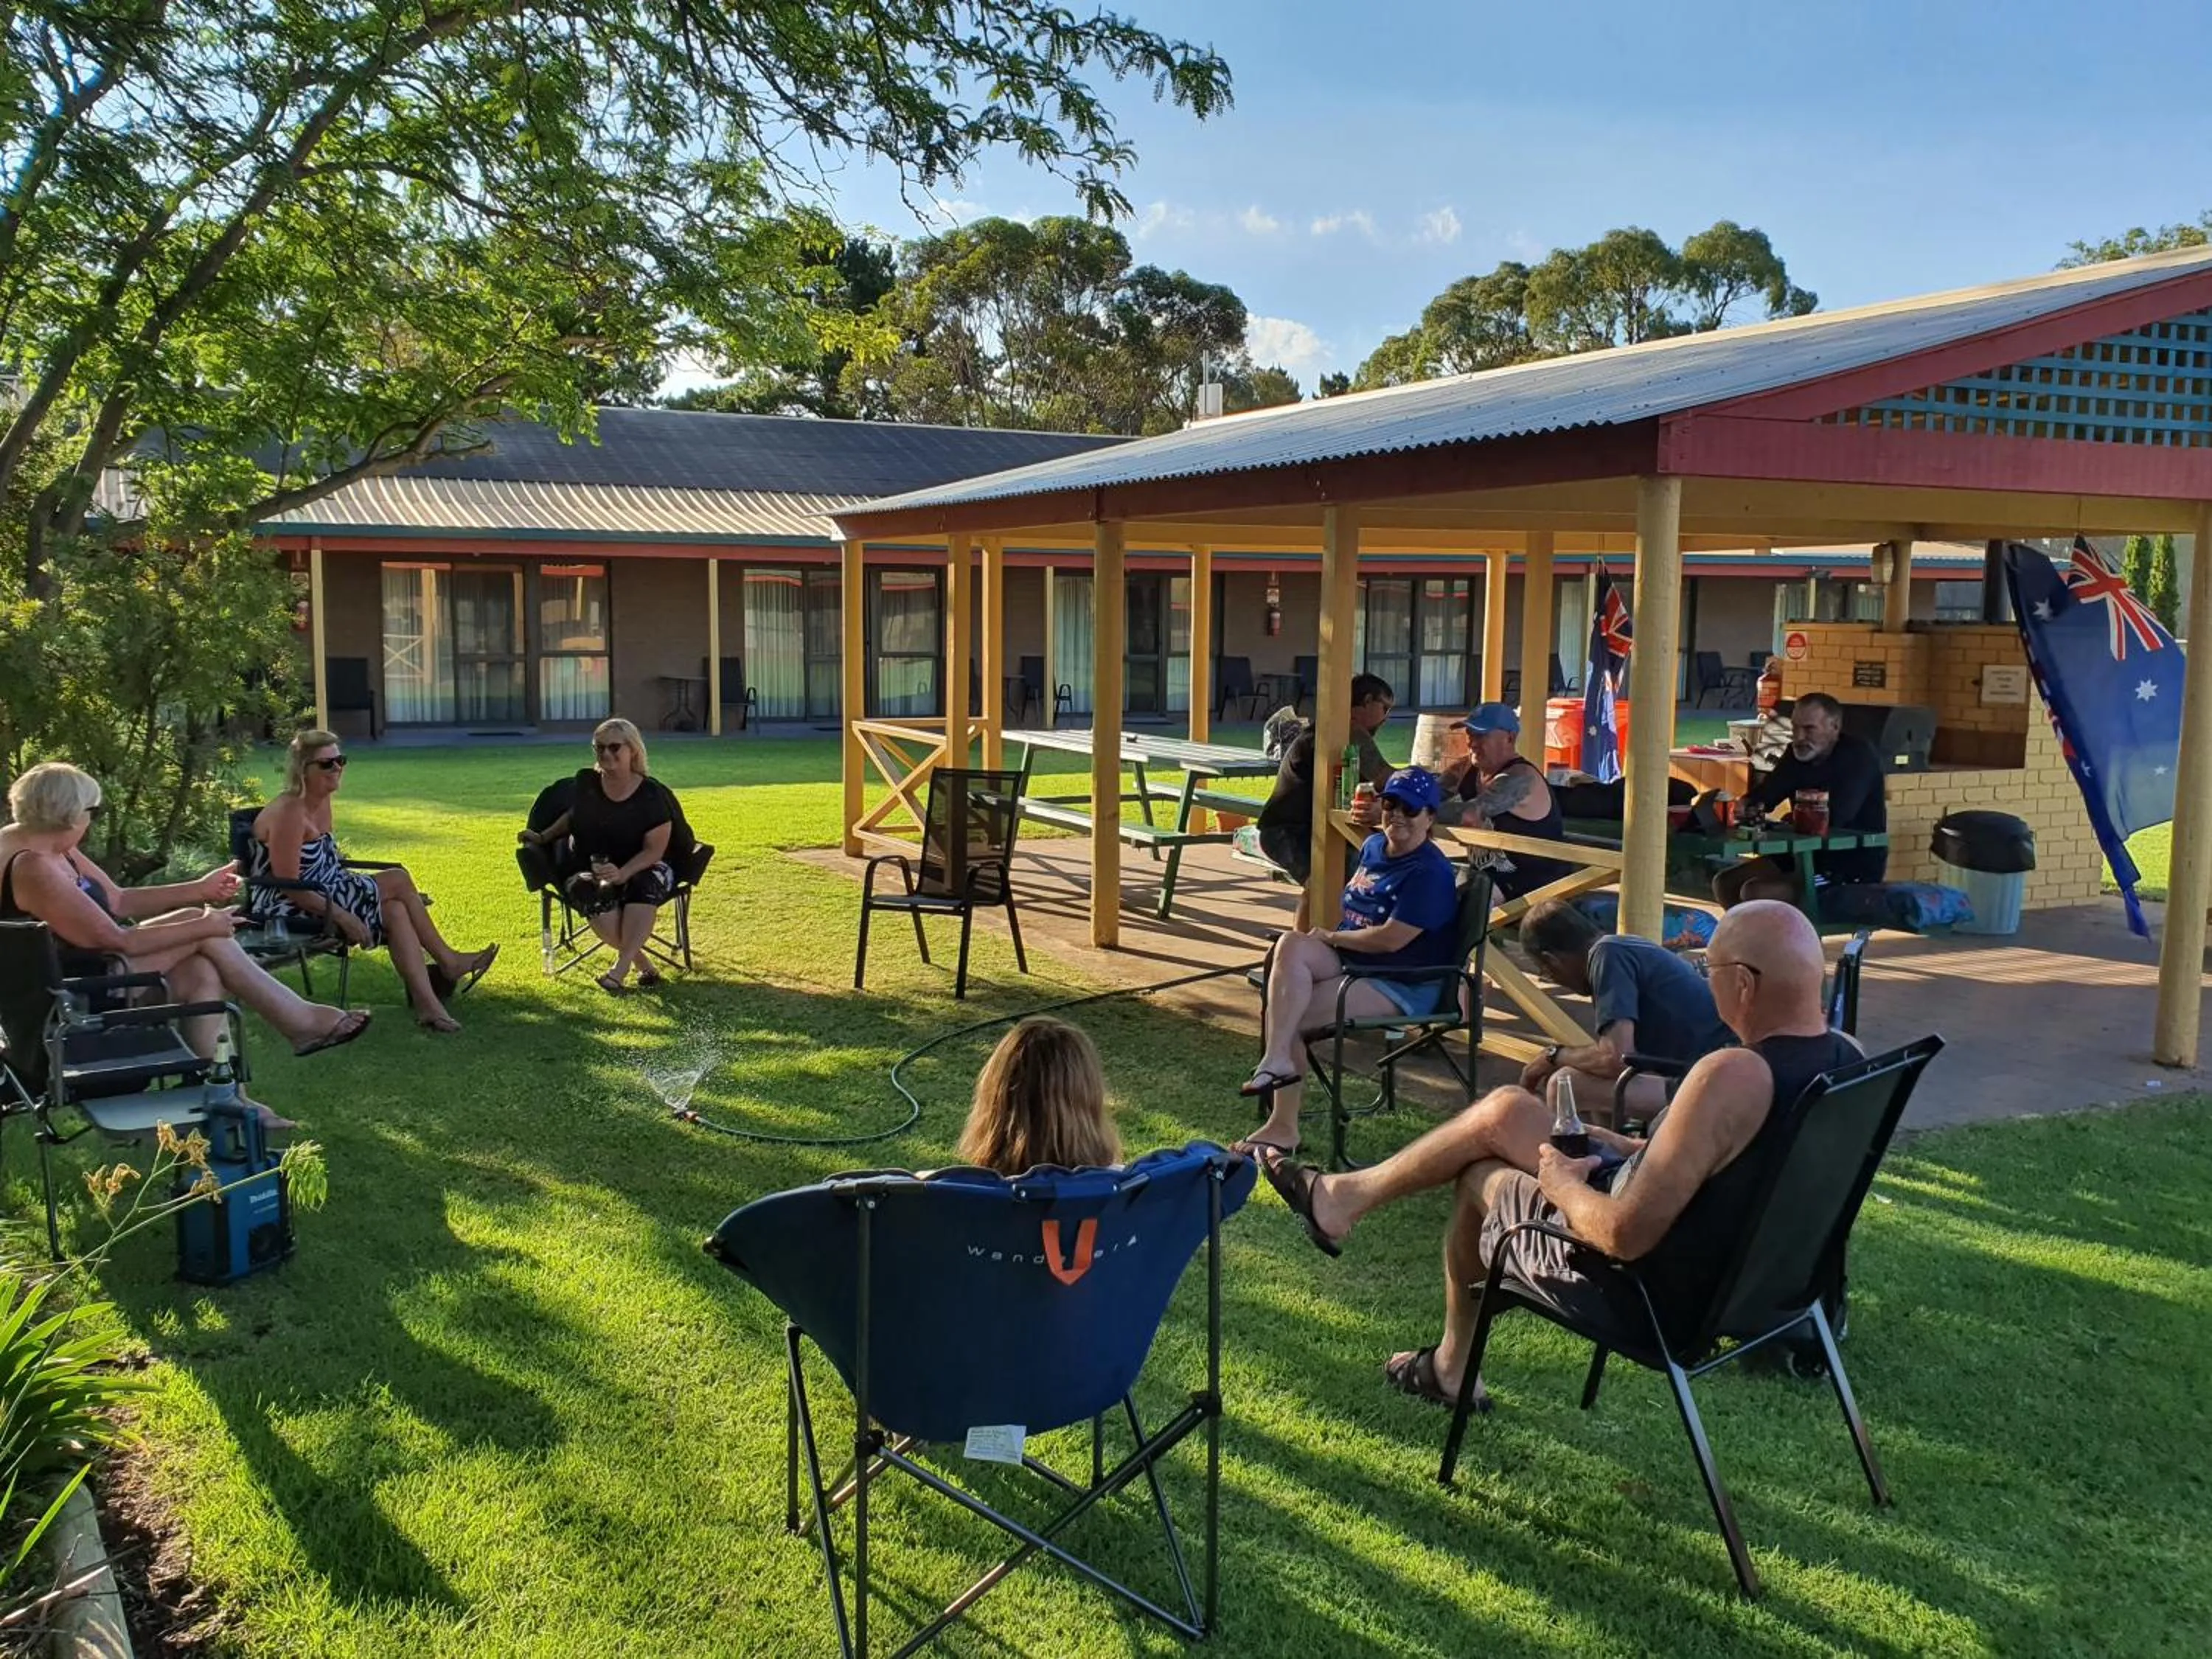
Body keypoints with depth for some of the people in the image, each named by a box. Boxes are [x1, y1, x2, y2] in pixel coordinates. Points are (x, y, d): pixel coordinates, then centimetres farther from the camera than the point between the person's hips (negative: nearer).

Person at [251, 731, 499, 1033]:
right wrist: (341, 915, -24)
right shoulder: (289, 812, -20)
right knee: (398, 882, -14)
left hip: (320, 896, 9)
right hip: (284, 908, -9)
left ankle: (427, 1002, -16)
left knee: (395, 909, -12)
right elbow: (288, 884, -23)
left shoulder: (322, 803, 9)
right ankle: (447, 962, -1)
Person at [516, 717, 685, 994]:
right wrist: (543, 837, 14)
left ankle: (621, 967, -43)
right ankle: (642, 963, -33)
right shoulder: (586, 783, 0)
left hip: (640, 869, -2)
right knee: (588, 890, -35)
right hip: (589, 870, 2)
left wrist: (623, 873, -30)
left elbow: (654, 850, -15)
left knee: (646, 884, -39)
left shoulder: (652, 795, -12)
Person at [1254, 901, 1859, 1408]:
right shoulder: (1846, 1057, -7)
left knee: (1480, 1175, 17)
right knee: (1505, 1110, 16)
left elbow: (1625, 1235, -33)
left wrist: (1562, 1186, -13)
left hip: (1648, 1297, -8)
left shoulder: (1732, 1077, -34)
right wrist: (1629, 1149, 9)